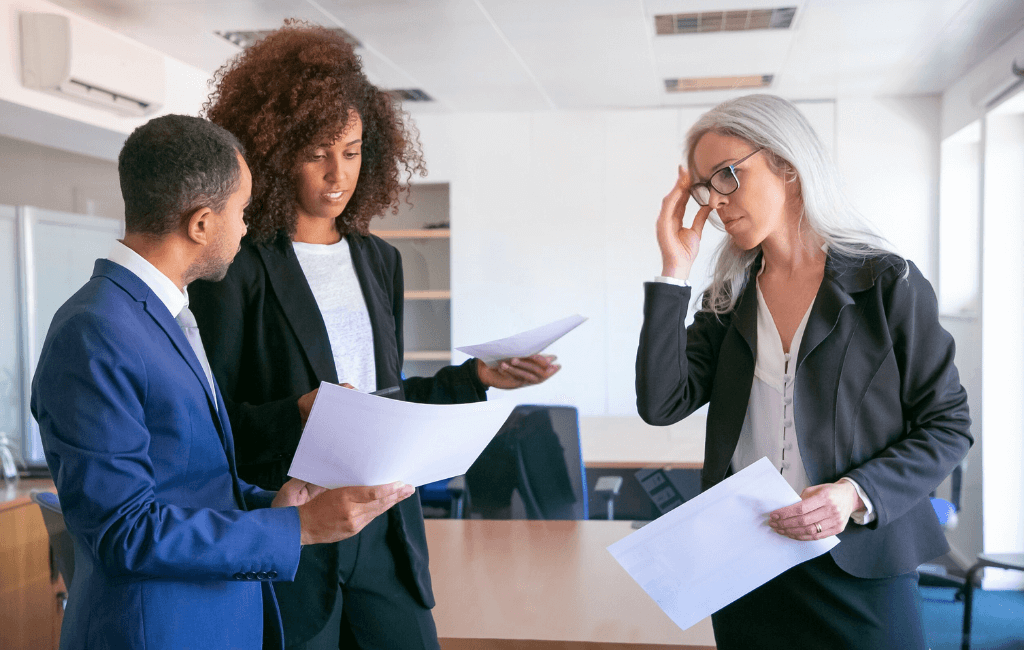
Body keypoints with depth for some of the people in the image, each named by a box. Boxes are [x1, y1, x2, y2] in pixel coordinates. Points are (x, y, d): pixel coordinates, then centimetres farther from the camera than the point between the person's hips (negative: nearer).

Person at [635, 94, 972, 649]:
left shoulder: (889, 284, -6)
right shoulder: (727, 299, 5)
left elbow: (947, 426, -4)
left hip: (859, 568, -3)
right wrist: (674, 270, -8)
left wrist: (857, 494, -20)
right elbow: (662, 405, -8)